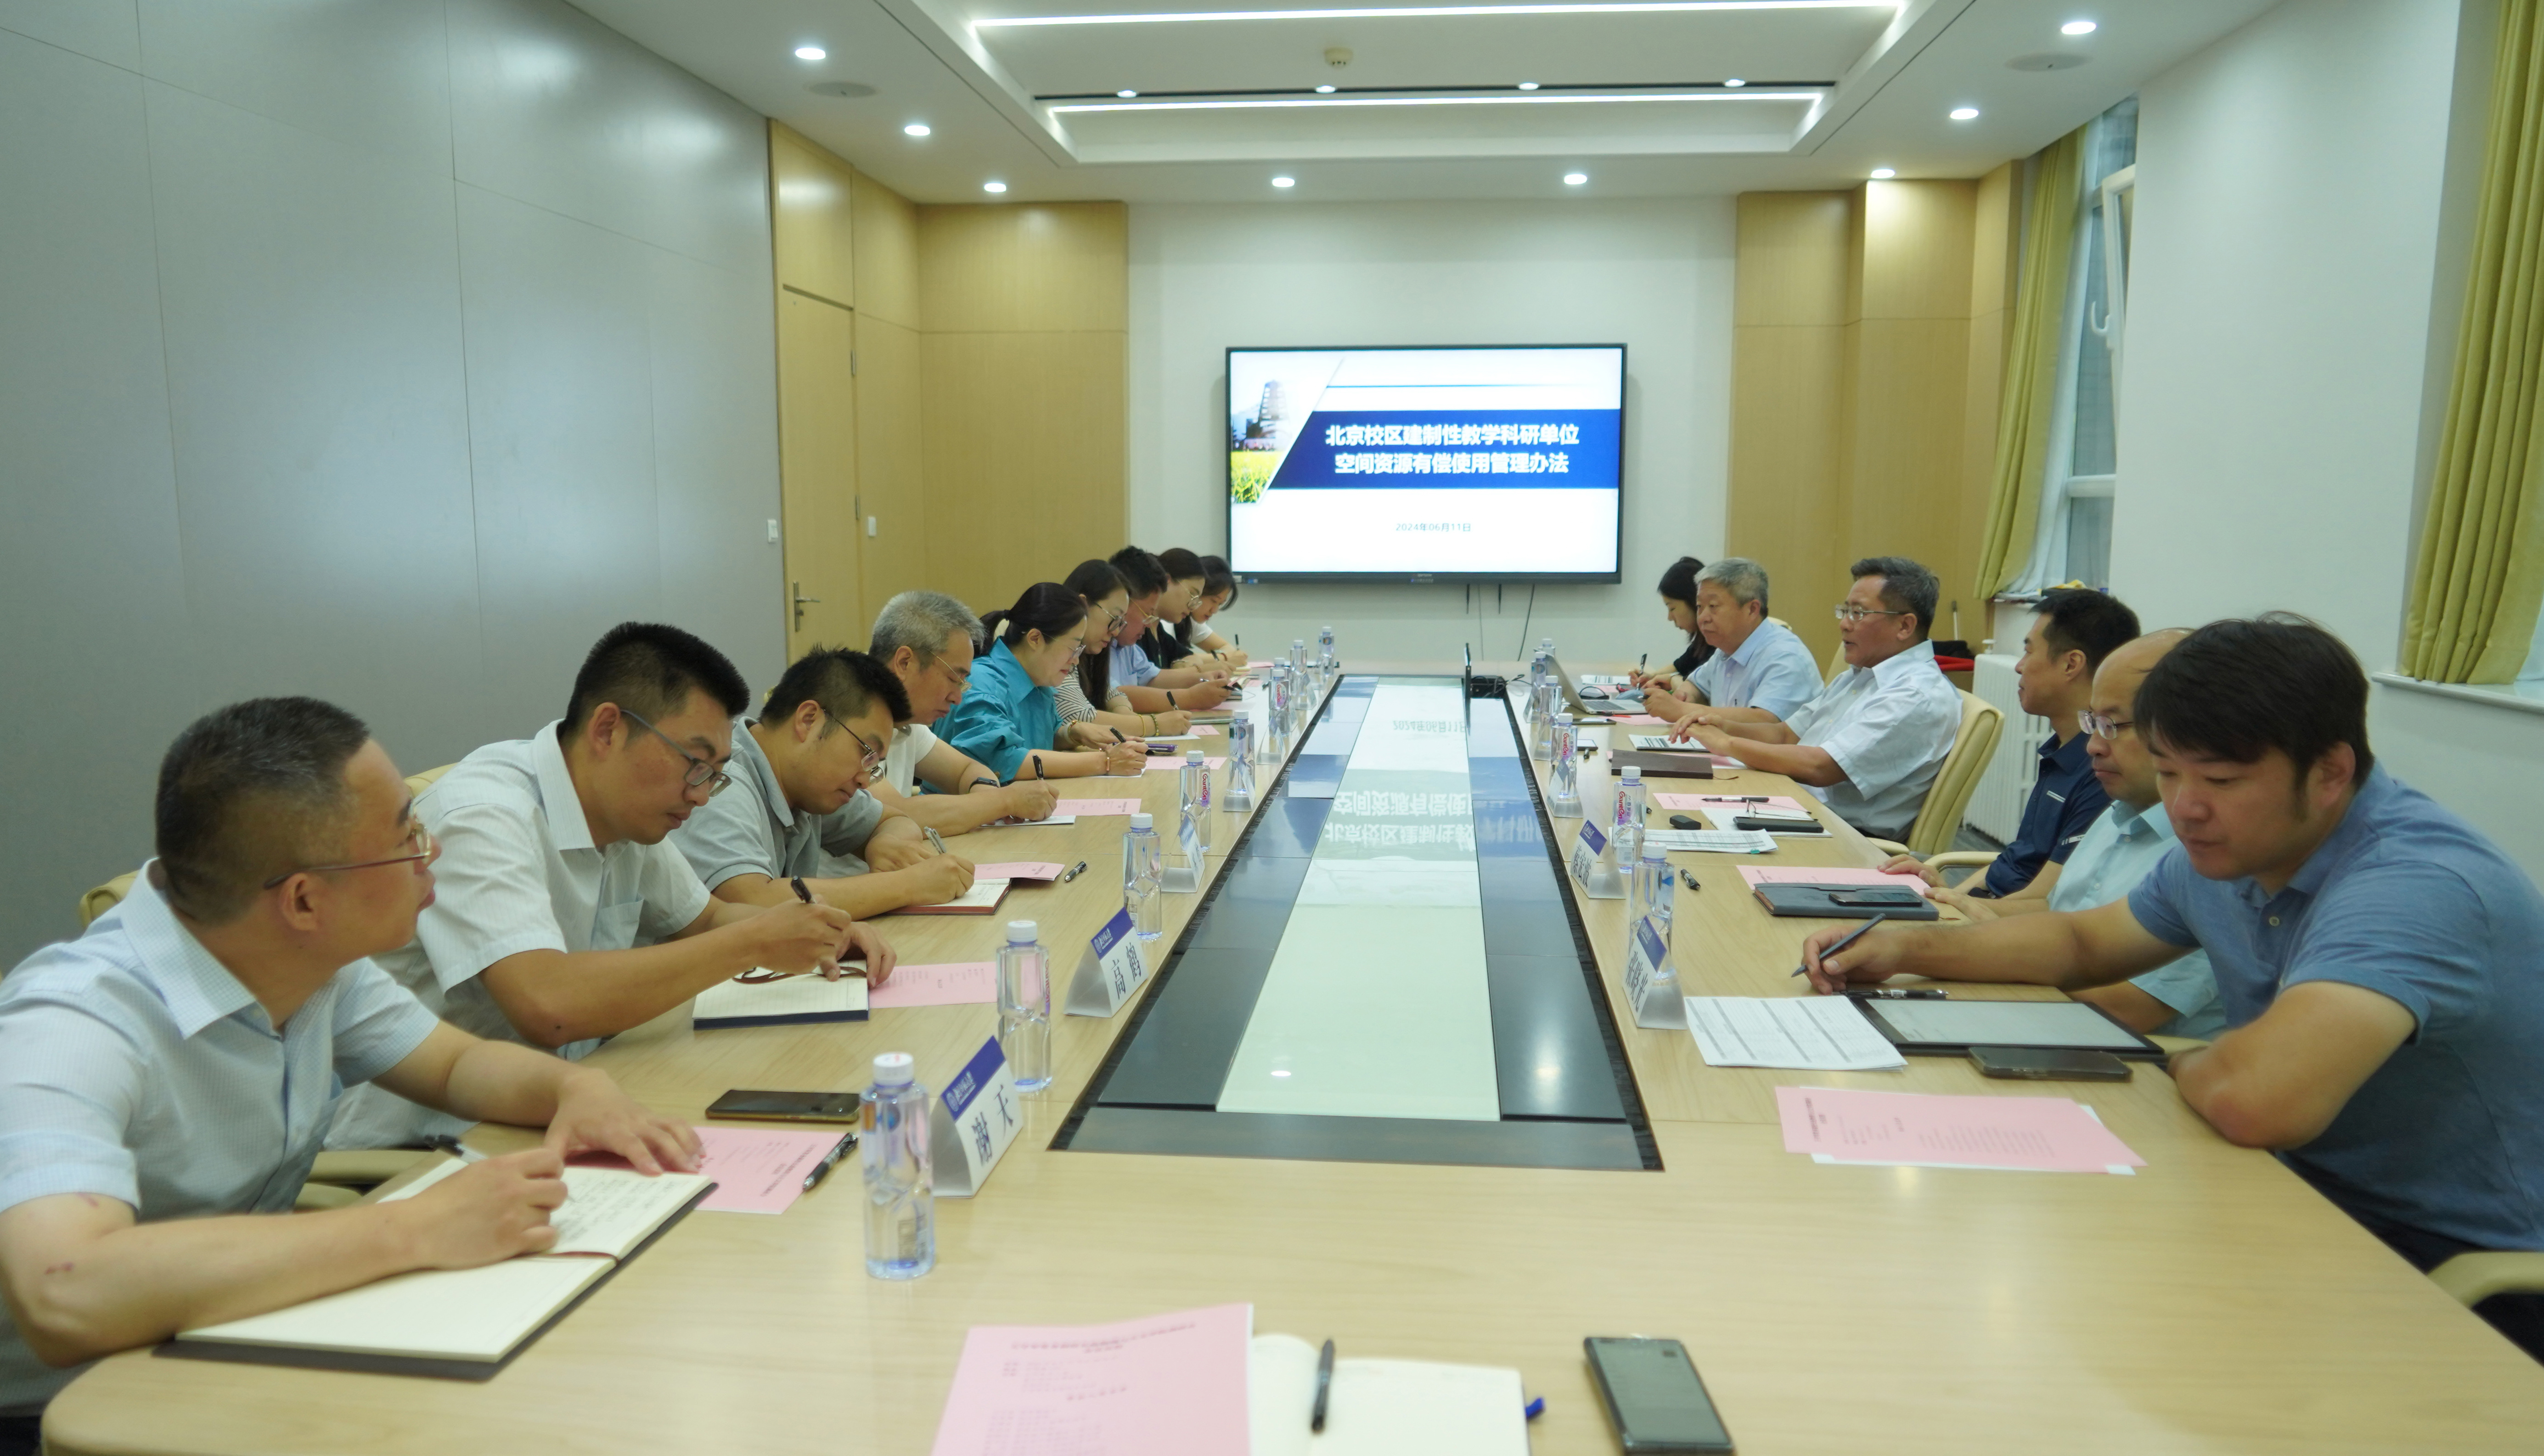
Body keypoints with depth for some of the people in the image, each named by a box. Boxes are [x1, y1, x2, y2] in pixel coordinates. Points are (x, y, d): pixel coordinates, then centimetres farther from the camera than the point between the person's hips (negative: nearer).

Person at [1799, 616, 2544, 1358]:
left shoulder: (2420, 883, -29)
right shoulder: (2225, 849, 0)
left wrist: (2183, 1064, -18)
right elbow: (2083, 941, 17)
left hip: (2458, 1272, -7)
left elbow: (2256, 1098, -43)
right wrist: (1909, 947, 1)